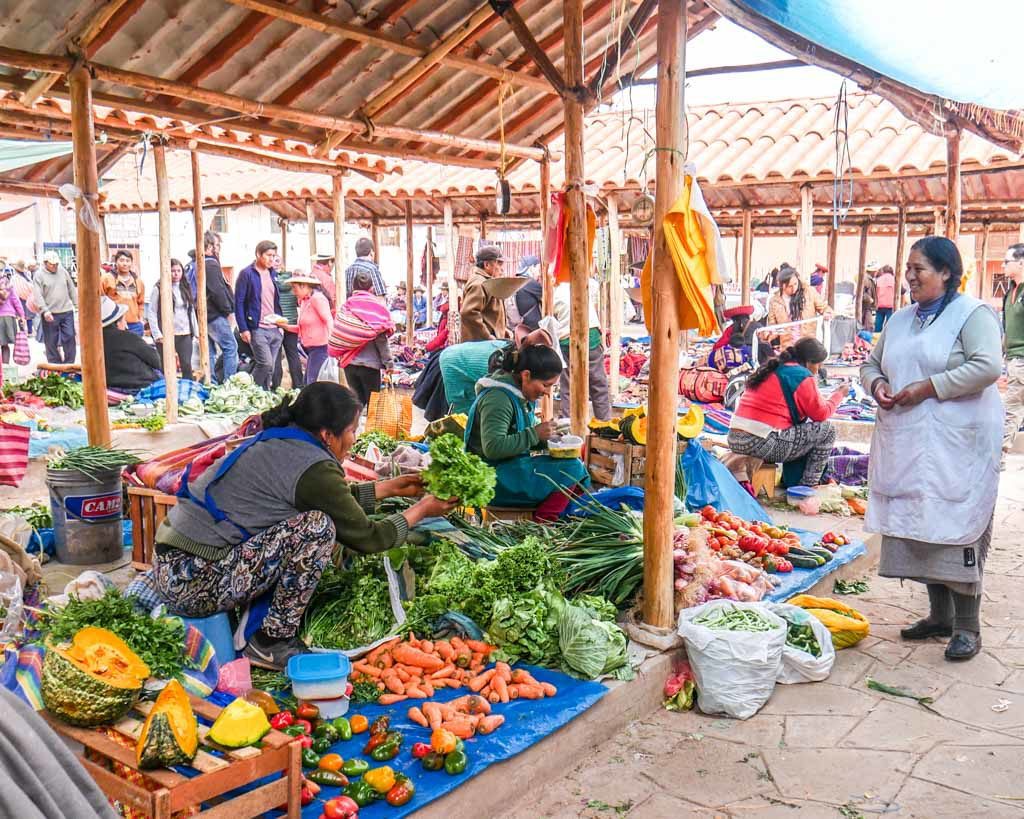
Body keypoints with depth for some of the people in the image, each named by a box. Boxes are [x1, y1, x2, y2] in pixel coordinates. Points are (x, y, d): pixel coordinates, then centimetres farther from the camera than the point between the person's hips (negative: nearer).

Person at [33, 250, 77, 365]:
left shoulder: (63, 271, 9)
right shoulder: (39, 275, -3)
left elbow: (72, 289, 16)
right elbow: (37, 295, -10)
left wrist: (77, 303, 10)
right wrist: (45, 311, -19)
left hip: (67, 311, 3)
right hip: (50, 313, -3)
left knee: (69, 337, 1)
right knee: (52, 341, 3)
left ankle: (69, 364, 10)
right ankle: (54, 365, 12)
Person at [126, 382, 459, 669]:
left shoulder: (278, 441, 10)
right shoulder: (314, 468, -17)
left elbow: (338, 499, 24)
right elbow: (366, 537, -7)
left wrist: (389, 488, 27)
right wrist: (420, 511, 7)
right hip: (196, 586, -10)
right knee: (318, 526, -19)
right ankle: (273, 642, -5)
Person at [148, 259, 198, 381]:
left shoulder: (186, 288, 12)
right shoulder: (159, 289, -3)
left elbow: (192, 310, 17)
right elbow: (152, 312, -6)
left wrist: (196, 330, 10)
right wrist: (157, 335, -12)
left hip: (185, 334, 4)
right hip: (167, 334, -4)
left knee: (187, 366, -1)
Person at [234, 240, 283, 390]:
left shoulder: (271, 274, 15)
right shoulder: (247, 274, -5)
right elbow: (239, 303, -8)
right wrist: (243, 329, -14)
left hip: (275, 329, 6)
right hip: (257, 329, -6)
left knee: (270, 368, 7)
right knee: (265, 364, -15)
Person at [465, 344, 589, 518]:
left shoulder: (523, 396, 9)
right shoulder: (498, 398, -19)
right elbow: (492, 447, -27)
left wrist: (545, 436, -2)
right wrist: (535, 434, -22)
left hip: (514, 467, 9)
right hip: (493, 478, -9)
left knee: (577, 465, -1)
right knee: (571, 468, -17)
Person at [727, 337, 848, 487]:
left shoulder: (770, 369, 20)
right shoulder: (802, 377, -6)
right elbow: (821, 413, 2)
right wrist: (839, 394, 17)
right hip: (763, 444, -9)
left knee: (802, 430, 30)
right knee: (827, 430, 4)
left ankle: (793, 484, 30)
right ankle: (808, 486, 8)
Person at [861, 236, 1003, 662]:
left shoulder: (972, 313, -5)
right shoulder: (900, 319, 17)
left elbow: (987, 366, -19)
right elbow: (872, 363, 24)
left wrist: (927, 388, -19)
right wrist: (876, 383, 1)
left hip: (956, 444, -7)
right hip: (907, 443, 7)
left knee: (956, 529, -5)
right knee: (919, 527, 9)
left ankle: (967, 626, 4)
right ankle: (939, 615, 22)